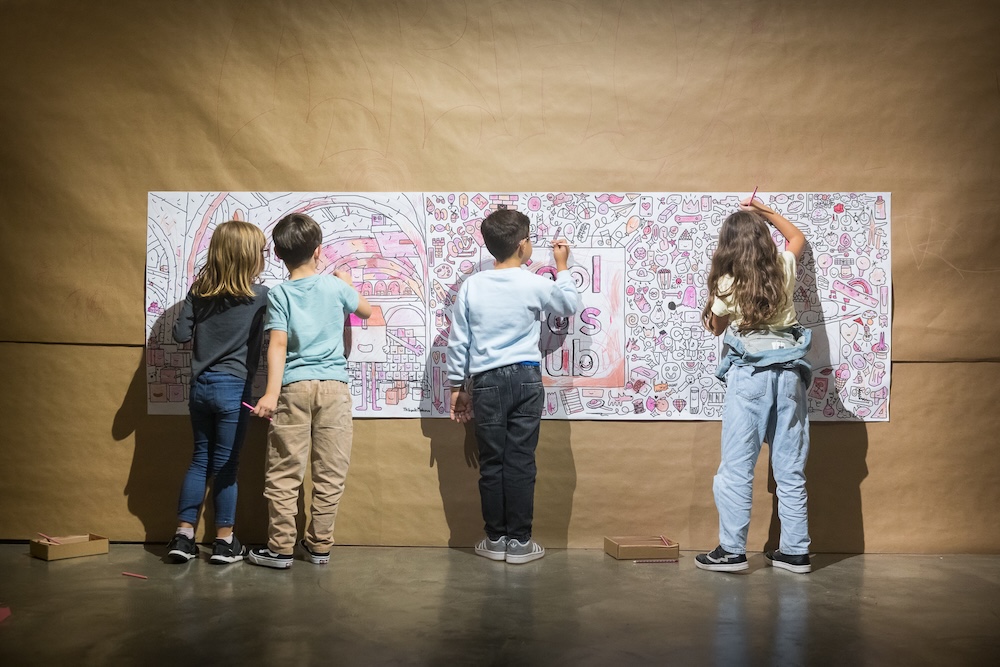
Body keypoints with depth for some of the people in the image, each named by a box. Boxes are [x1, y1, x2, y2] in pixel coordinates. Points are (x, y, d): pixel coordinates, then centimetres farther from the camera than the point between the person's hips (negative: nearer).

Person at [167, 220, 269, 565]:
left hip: (200, 386, 4)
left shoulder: (199, 290, 1)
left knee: (200, 459, 16)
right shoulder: (259, 297, -10)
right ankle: (225, 542, 14)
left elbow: (180, 334, 0)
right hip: (234, 388, -4)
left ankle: (183, 535, 18)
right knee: (226, 465, 5)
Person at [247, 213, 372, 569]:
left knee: (284, 473, 6)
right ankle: (319, 545, 17)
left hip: (294, 386, -1)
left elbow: (278, 345, -12)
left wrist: (271, 393, -18)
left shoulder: (279, 295, 0)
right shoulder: (336, 286, 4)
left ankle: (281, 548, 11)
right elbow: (366, 311, 23)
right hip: (334, 385, 1)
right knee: (329, 472, 9)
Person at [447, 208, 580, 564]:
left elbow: (458, 341, 3)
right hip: (525, 378, -1)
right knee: (520, 461, 3)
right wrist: (562, 267, 27)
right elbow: (571, 305, 15)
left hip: (487, 381, 1)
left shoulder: (471, 286, 0)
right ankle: (519, 541, 10)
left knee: (491, 462, 7)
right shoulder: (534, 284, -4)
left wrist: (457, 386, 12)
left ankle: (496, 539, 17)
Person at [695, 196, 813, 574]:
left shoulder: (728, 285, -5)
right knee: (791, 469, 9)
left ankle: (732, 550, 3)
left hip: (749, 375, -4)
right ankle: (795, 551, 16)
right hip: (789, 372, 4)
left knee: (737, 467, 1)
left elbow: (716, 328, 13)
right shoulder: (784, 270, 5)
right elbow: (797, 237, 29)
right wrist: (764, 212, 29)